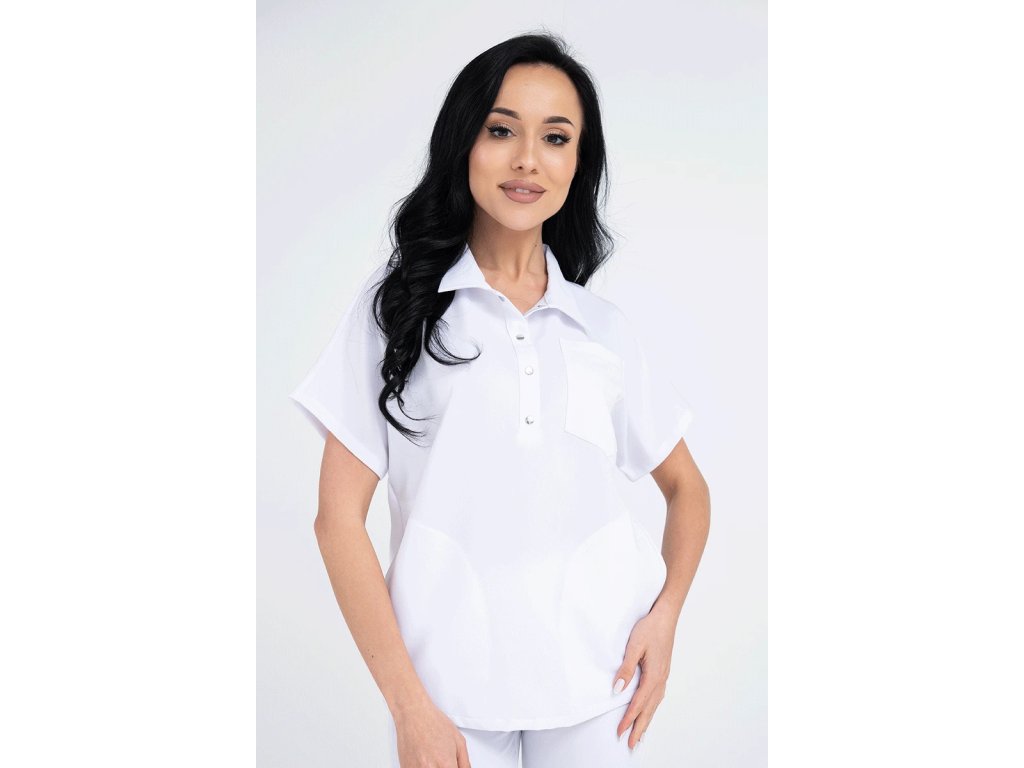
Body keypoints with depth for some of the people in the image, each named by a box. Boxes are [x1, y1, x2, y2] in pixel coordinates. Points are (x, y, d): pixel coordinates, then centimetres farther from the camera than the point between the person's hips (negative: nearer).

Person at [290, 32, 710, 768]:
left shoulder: (604, 327, 5)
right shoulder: (396, 304, -2)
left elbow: (687, 487, 15)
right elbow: (340, 515, -5)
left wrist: (665, 614, -2)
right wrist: (409, 706, -11)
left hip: (596, 680, 2)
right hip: (449, 683, -2)